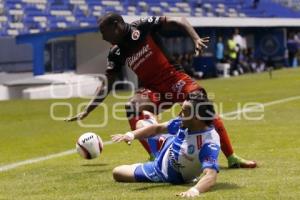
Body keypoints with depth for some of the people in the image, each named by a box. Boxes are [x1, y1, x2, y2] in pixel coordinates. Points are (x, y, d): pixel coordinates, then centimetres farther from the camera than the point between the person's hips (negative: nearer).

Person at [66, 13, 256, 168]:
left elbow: (178, 21, -11)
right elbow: (107, 85, 9)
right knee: (133, 107, -26)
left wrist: (196, 39, -27)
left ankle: (232, 158, -15)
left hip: (175, 79, -3)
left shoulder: (143, 27, -10)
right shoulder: (116, 54, 3)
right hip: (153, 90, 4)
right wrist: (87, 111, 5)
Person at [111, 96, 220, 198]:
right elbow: (158, 128, -6)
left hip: (175, 176, -6)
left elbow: (211, 175, -56)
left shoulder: (209, 143, -43)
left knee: (117, 173, 8)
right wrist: (131, 135, -20)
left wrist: (195, 190, -76)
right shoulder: (185, 122, -22)